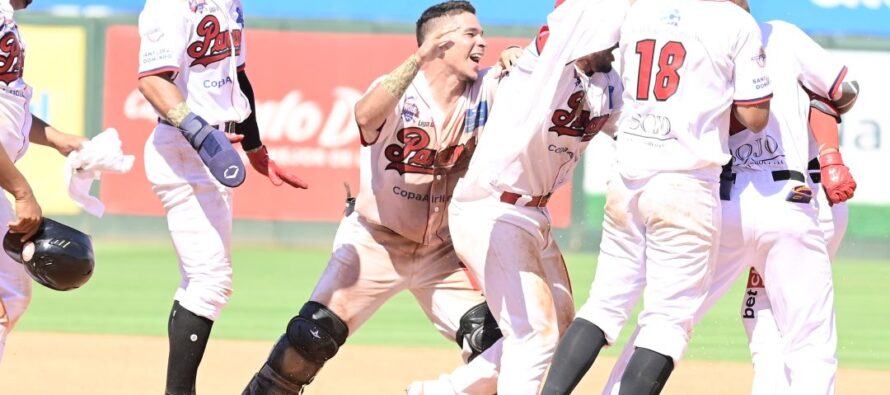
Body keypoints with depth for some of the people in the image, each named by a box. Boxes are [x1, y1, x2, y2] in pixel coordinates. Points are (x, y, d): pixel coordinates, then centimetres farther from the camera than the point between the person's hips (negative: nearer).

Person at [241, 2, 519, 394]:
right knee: (310, 339, -12)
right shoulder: (398, 91, -15)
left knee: (497, 345, -11)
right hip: (375, 242, -3)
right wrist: (420, 56, -42)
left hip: (443, 254, 3)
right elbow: (366, 116, -38)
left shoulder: (485, 92, -4)